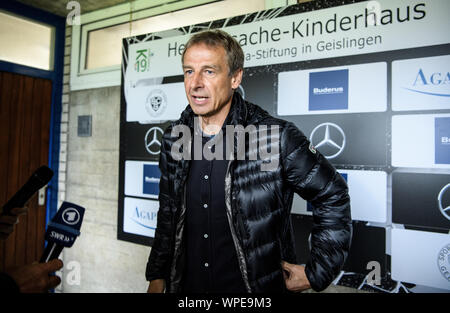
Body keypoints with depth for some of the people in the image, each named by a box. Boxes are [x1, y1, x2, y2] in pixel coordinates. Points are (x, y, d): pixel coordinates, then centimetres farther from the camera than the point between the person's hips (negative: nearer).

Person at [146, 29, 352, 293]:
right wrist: (157, 277, 9)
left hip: (258, 287, -4)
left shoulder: (277, 137, -19)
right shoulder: (174, 139, -4)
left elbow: (333, 197, -9)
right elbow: (168, 213, 8)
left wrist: (317, 274, -8)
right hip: (186, 286, 5)